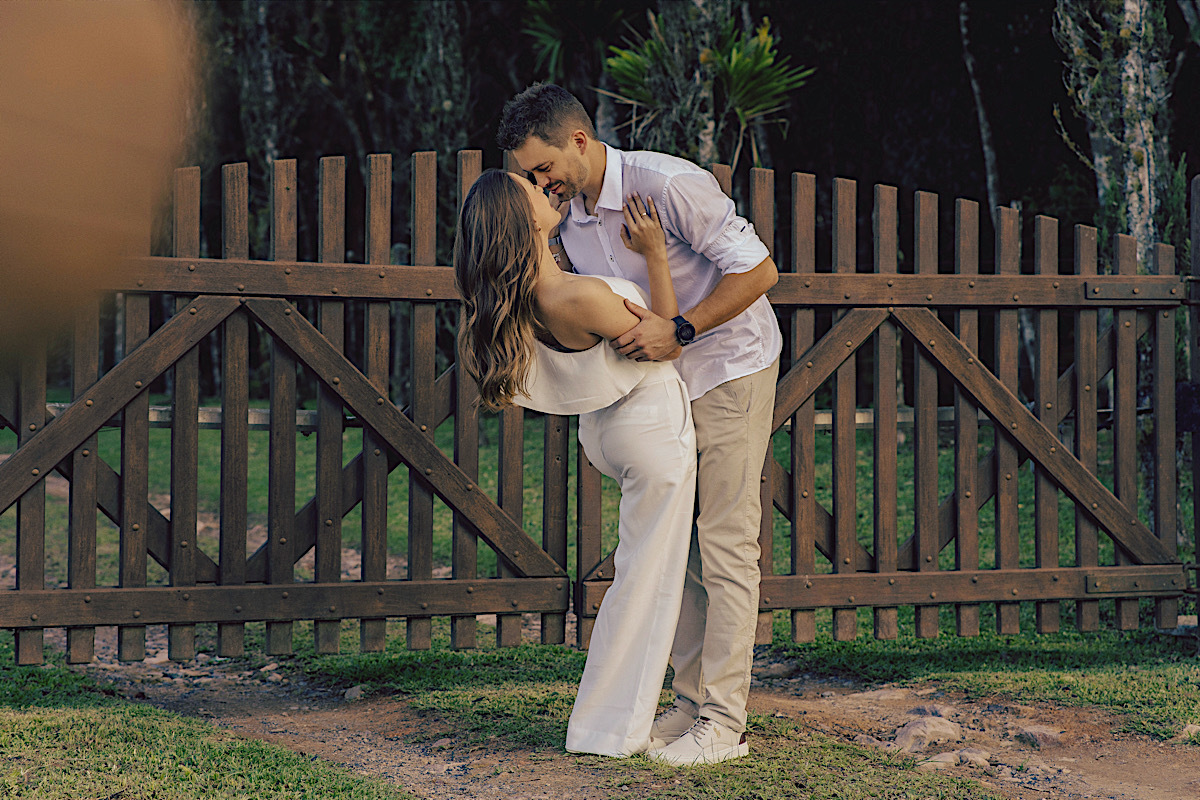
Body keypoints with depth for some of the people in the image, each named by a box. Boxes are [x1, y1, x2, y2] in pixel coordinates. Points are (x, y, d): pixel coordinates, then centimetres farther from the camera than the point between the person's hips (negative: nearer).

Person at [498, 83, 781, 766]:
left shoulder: (669, 185, -23)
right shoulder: (568, 217, 0)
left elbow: (758, 270, -24)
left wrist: (678, 331, -29)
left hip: (731, 366, -8)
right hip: (663, 380, 8)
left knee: (725, 545, -8)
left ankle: (724, 723, -6)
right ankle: (690, 701, 15)